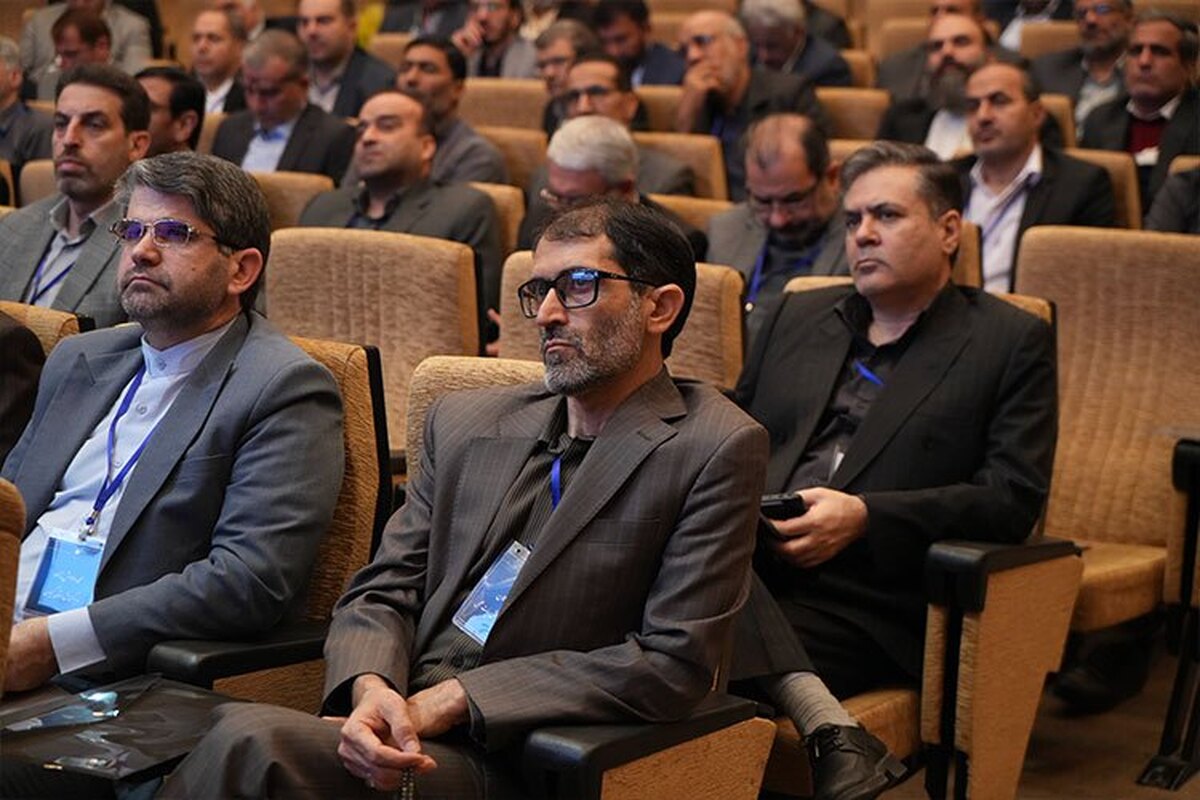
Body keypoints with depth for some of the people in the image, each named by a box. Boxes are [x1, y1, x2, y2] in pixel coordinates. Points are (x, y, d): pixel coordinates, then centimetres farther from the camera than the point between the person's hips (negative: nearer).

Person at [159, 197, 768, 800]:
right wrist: (370, 689, -13)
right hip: (397, 730, 5)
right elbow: (382, 591, 12)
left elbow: (674, 662, -10)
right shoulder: (463, 423, 16)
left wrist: (454, 698, -14)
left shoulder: (715, 452, -3)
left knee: (248, 740, -30)